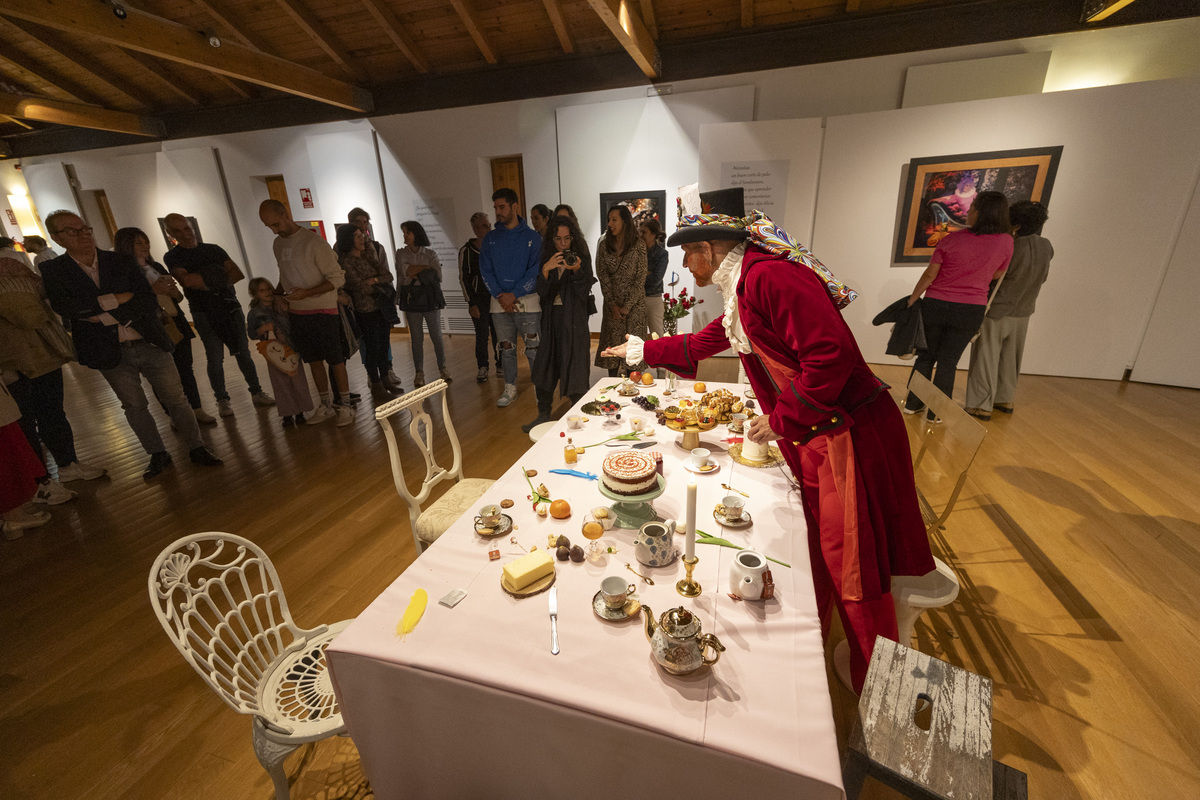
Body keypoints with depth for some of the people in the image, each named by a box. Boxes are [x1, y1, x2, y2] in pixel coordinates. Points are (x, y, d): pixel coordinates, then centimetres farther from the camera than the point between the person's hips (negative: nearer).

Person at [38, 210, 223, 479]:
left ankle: (197, 449, 15)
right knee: (134, 406, 10)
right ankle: (157, 455, 24)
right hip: (111, 354, 0)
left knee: (176, 399, 3)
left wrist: (107, 315, -15)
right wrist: (116, 299, -14)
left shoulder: (122, 262, 3)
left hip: (150, 344, 0)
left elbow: (149, 301, -5)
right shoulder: (52, 271, 1)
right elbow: (64, 307, -14)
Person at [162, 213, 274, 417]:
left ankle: (256, 392, 13)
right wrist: (220, 277, -8)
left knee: (243, 353, 5)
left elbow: (238, 273, 2)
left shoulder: (213, 249, 11)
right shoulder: (172, 257, 1)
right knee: (215, 358, -1)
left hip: (230, 306, 2)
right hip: (204, 314, -2)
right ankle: (223, 400, 10)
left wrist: (217, 282, -12)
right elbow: (185, 280, -16)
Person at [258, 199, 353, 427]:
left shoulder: (313, 242, -13)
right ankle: (326, 406, 21)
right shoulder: (277, 244, 10)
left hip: (323, 311, -7)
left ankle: (346, 406, 10)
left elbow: (337, 278, -14)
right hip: (296, 313, 7)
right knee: (313, 361, 11)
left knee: (335, 360, -1)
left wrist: (307, 293, -22)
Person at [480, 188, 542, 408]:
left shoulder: (532, 237, 1)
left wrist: (514, 294, -14)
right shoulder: (490, 238, 11)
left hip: (527, 300, -3)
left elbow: (535, 271, -6)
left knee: (533, 347, -3)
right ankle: (510, 389, 20)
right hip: (500, 301, 3)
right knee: (506, 347, 9)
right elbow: (485, 270, 5)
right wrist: (500, 296, -9)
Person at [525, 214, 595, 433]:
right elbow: (541, 293, -2)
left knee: (574, 367, -4)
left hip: (574, 319, -3)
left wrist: (576, 270, -21)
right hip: (551, 318, 3)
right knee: (546, 365, 5)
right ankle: (544, 415, 18)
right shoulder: (546, 259, 8)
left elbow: (584, 294, -6)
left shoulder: (582, 258, 1)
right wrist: (546, 270, -18)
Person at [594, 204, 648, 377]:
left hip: (634, 302, -2)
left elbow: (640, 278, -7)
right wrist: (613, 304, -9)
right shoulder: (604, 244, 1)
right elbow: (603, 276, -1)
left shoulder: (639, 245, -6)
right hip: (612, 302, 2)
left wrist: (627, 306, -13)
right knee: (612, 343, 4)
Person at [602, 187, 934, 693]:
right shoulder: (741, 289, 12)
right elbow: (703, 343, 28)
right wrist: (642, 351, 34)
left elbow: (832, 354, -28)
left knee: (855, 571, 4)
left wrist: (782, 420, -18)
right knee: (814, 552, 21)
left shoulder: (769, 275, -21)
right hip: (812, 438, 9)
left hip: (851, 437, -9)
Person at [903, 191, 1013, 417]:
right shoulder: (1005, 242, -4)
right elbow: (997, 275, 9)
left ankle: (913, 404, 20)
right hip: (971, 311, 1)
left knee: (926, 356, 12)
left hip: (935, 305, -1)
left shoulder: (951, 239, -8)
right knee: (948, 362, 8)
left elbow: (929, 274, -6)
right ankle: (936, 412, 14)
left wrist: (912, 300, 3)